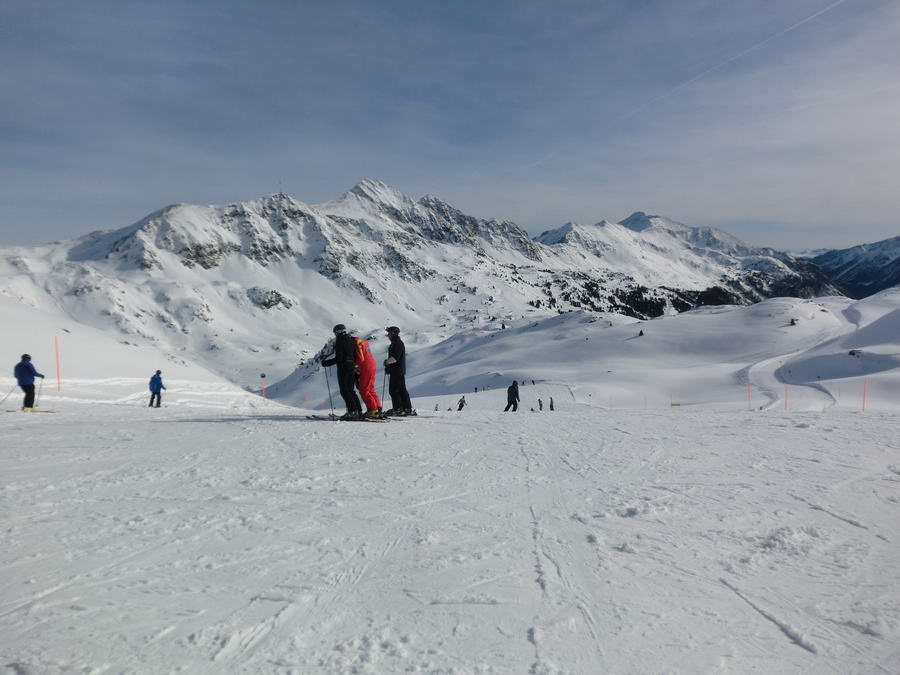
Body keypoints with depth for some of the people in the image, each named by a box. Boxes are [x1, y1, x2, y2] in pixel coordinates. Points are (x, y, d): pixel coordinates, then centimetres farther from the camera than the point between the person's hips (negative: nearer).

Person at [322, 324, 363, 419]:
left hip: (343, 368, -8)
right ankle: (358, 411, 14)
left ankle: (353, 411, -11)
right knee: (350, 390, 15)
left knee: (345, 391, -4)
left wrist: (327, 363, -6)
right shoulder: (352, 340, 12)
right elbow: (356, 355, 14)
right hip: (353, 368, 8)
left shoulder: (340, 341, -11)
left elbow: (338, 358, -16)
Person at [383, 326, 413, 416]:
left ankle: (397, 409, -4)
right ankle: (407, 408, 13)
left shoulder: (397, 343, -15)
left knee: (393, 390, -7)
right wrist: (388, 362, 16)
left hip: (397, 371, -10)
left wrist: (387, 362, -9)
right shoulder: (396, 343, 18)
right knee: (402, 390, 11)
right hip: (399, 371, 10)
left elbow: (395, 358, -22)